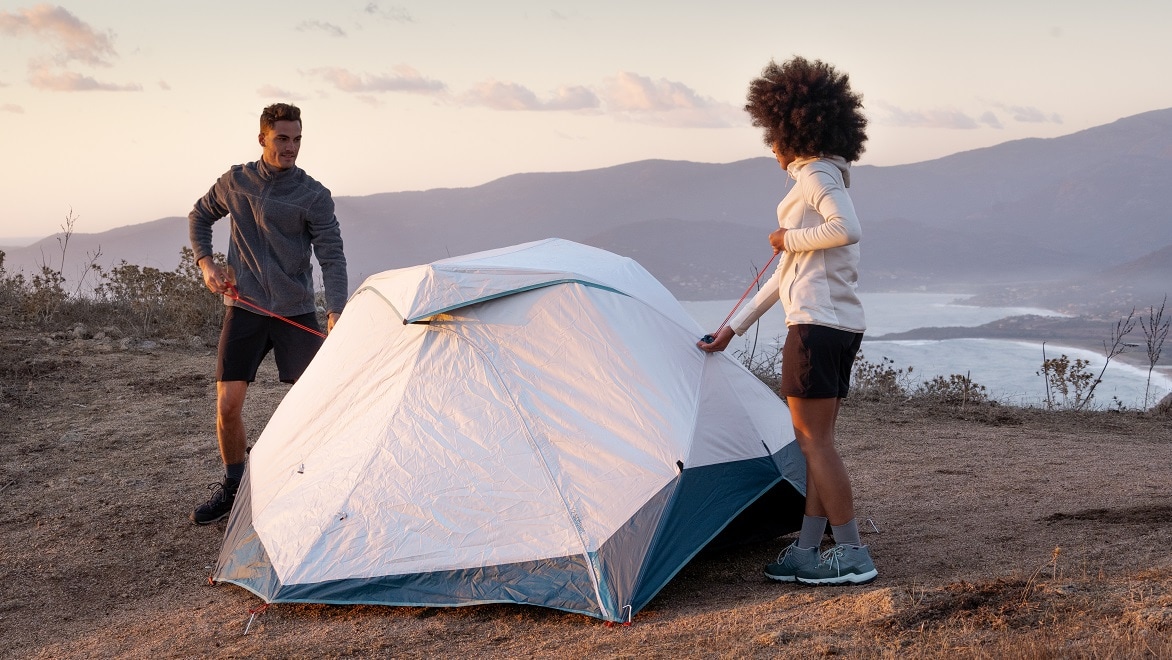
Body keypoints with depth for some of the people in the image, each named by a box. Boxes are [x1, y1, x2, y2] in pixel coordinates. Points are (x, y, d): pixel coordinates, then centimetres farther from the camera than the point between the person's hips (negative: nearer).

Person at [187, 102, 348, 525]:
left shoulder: (314, 196, -7)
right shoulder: (235, 181, 3)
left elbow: (332, 258, -12)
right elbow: (200, 217, 20)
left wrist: (335, 312, -26)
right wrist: (206, 263, 6)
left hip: (296, 311, -2)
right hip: (244, 309, 2)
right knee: (228, 404, -2)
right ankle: (232, 487, 18)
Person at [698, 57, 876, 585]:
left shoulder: (816, 174, -7)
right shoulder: (821, 177, 22)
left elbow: (848, 229, -28)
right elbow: (790, 273, 24)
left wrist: (789, 239, -12)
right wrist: (734, 327, 24)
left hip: (816, 323, -10)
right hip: (842, 323, 10)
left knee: (814, 439, -6)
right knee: (815, 440, 11)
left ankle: (852, 554, -3)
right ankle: (807, 551, 16)